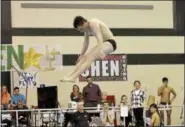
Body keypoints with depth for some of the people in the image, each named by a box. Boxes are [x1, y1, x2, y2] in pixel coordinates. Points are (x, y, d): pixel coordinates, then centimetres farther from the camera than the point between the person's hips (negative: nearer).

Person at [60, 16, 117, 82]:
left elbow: (99, 37, -33)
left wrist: (101, 51, -45)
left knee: (90, 57, -23)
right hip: (103, 44, 10)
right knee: (84, 58, -1)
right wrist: (81, 56, 24)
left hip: (110, 43, -10)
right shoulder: (87, 29, 9)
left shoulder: (93, 24, -19)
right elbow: (86, 43, 20)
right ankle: (70, 76, -4)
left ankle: (73, 77, -30)